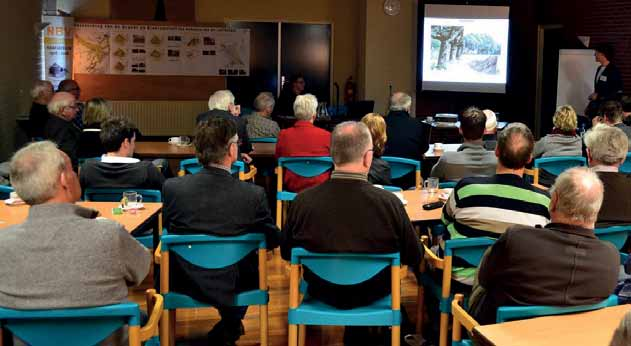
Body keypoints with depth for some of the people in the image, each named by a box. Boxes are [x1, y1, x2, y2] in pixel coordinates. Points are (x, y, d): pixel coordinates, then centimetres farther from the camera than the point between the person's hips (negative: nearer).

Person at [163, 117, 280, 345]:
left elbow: (169, 228, 1)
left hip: (183, 284, 1)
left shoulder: (172, 188, -19)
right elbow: (273, 240, -7)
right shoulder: (254, 194, -23)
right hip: (233, 287, -1)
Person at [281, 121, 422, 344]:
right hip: (373, 296, -1)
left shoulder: (302, 201, -23)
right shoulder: (389, 203, -27)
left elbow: (286, 253, -6)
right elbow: (414, 258, -12)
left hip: (322, 292, 1)